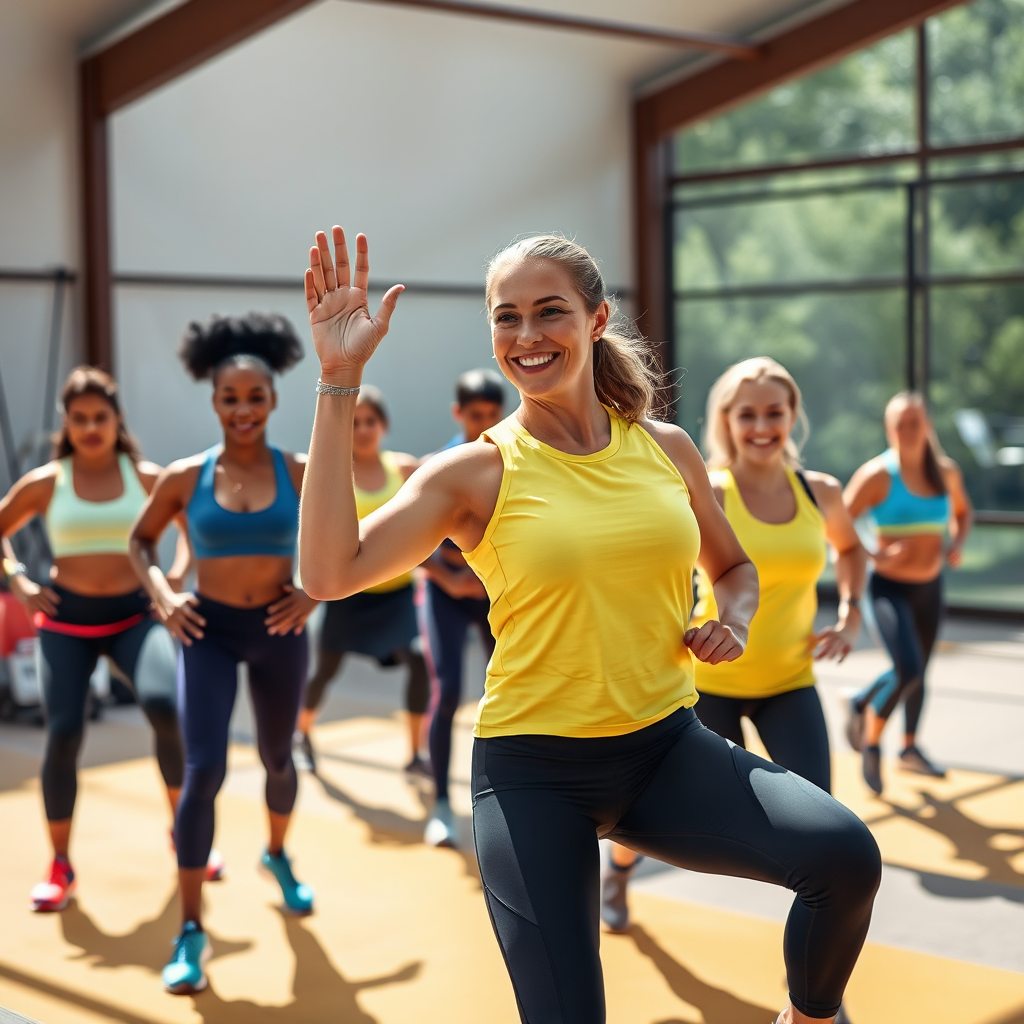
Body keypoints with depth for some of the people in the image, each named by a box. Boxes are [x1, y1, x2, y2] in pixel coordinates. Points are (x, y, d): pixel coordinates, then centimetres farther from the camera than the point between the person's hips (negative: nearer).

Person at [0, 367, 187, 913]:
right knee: (64, 734, -10)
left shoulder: (146, 477, 1)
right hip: (66, 620, 0)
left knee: (165, 707, -24)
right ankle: (61, 864, 8)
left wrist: (175, 577, 2)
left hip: (133, 615, 0)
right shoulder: (45, 483, 0)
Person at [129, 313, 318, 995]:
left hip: (277, 631, 2)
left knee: (277, 758, 20)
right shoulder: (185, 477, -6)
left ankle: (278, 855, 52)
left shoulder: (301, 474, -5)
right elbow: (141, 540, 8)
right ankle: (191, 932, -7)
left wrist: (316, 591, -8)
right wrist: (162, 594, -8)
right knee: (204, 771, -15)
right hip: (209, 631, -2)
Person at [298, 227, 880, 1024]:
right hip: (533, 773, -2)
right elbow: (331, 573, -21)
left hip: (667, 747, 3)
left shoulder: (666, 448, 5)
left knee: (845, 853, -21)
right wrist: (341, 382, -21)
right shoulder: (477, 473, -6)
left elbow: (734, 566, 23)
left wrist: (733, 621, -1)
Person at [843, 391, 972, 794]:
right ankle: (871, 738, 8)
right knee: (908, 670, -19)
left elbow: (962, 511, 20)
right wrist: (875, 557, -24)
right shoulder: (877, 475, -15)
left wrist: (958, 543, 2)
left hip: (929, 586, 6)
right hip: (889, 587, -6)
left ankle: (910, 748, 38)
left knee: (919, 671, 17)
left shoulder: (946, 472, 1)